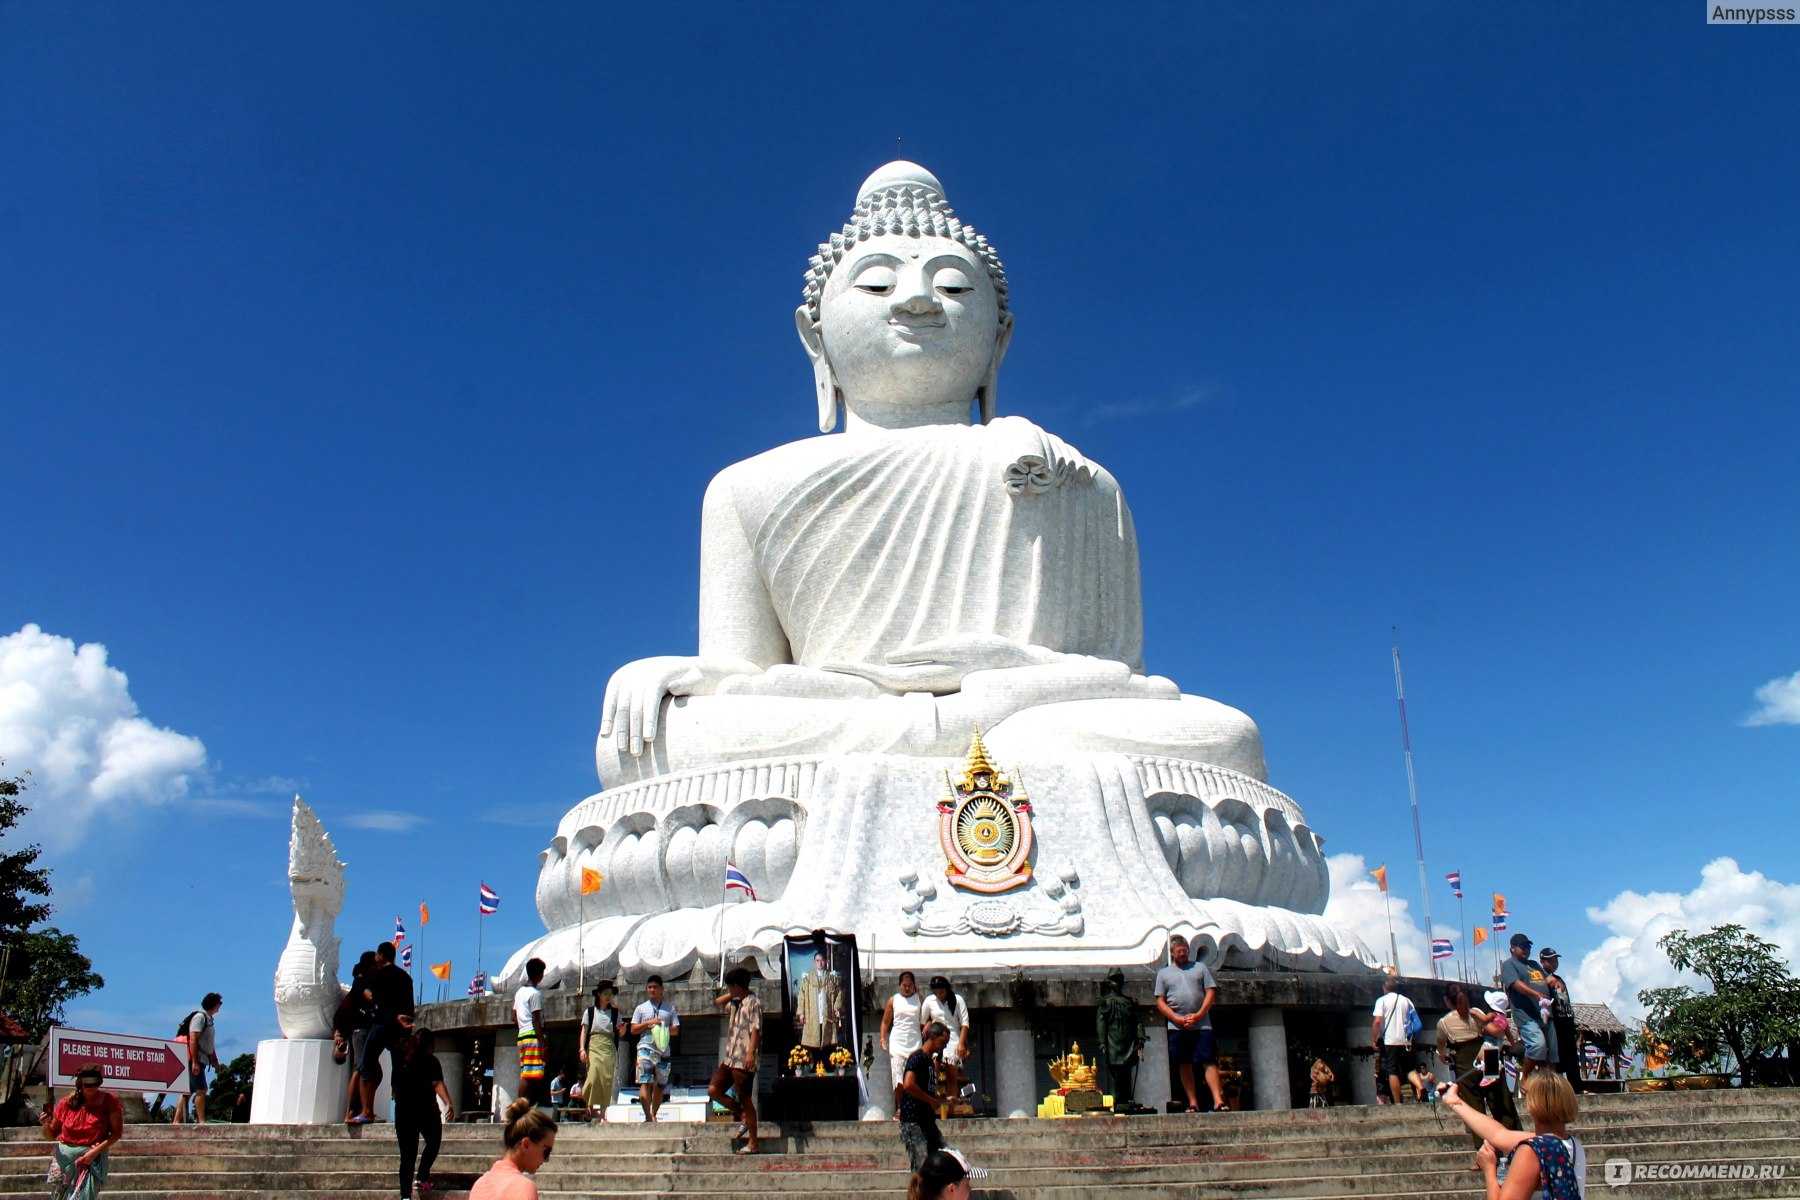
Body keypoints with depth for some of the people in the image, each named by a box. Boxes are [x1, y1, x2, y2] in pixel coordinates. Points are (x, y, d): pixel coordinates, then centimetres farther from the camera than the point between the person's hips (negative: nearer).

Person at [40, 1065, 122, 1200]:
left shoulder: (109, 1101, -6)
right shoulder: (68, 1102, 1)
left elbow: (117, 1133, -6)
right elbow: (52, 1134, 11)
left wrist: (95, 1151, -16)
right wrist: (45, 1125, -11)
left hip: (93, 1159, -3)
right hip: (64, 1157, 3)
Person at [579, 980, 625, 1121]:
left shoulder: (615, 1012, 11)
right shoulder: (590, 1011, 6)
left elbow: (620, 1033, 15)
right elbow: (584, 1031, 4)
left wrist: (622, 1028, -8)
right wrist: (582, 1049, -6)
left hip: (609, 1048, 2)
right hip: (593, 1047, -2)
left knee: (607, 1080, -5)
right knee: (593, 1077, -17)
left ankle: (603, 1112, 0)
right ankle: (590, 1106, 2)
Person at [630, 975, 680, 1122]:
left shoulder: (670, 1009, 15)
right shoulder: (641, 1008, 14)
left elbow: (675, 1030, 10)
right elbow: (633, 1030, 7)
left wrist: (663, 1029, -9)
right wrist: (649, 1023, -7)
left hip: (663, 1050, 2)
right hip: (646, 1048, -2)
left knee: (660, 1085, 6)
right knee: (645, 1082, -17)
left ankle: (653, 1114, 18)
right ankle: (648, 1116, -21)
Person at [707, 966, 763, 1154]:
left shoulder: (753, 1003, -11)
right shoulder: (735, 1002, 15)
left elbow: (756, 1030, -19)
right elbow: (716, 1003, 28)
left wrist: (751, 1053, -28)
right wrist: (731, 994, 14)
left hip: (744, 1061, -9)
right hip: (730, 1059, 9)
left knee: (745, 1100, -3)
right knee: (713, 1091, 4)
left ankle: (753, 1143, 5)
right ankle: (742, 1116, 18)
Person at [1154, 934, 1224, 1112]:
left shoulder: (1200, 967, 13)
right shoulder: (1163, 973, 13)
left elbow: (1211, 992, 6)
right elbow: (1160, 1002, 7)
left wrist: (1199, 1015, -8)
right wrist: (1178, 1019, -8)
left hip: (1202, 1025, -1)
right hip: (1177, 1027, 1)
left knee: (1210, 1062, -9)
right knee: (1184, 1065, 1)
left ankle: (1218, 1101, -13)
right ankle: (1193, 1104, 5)